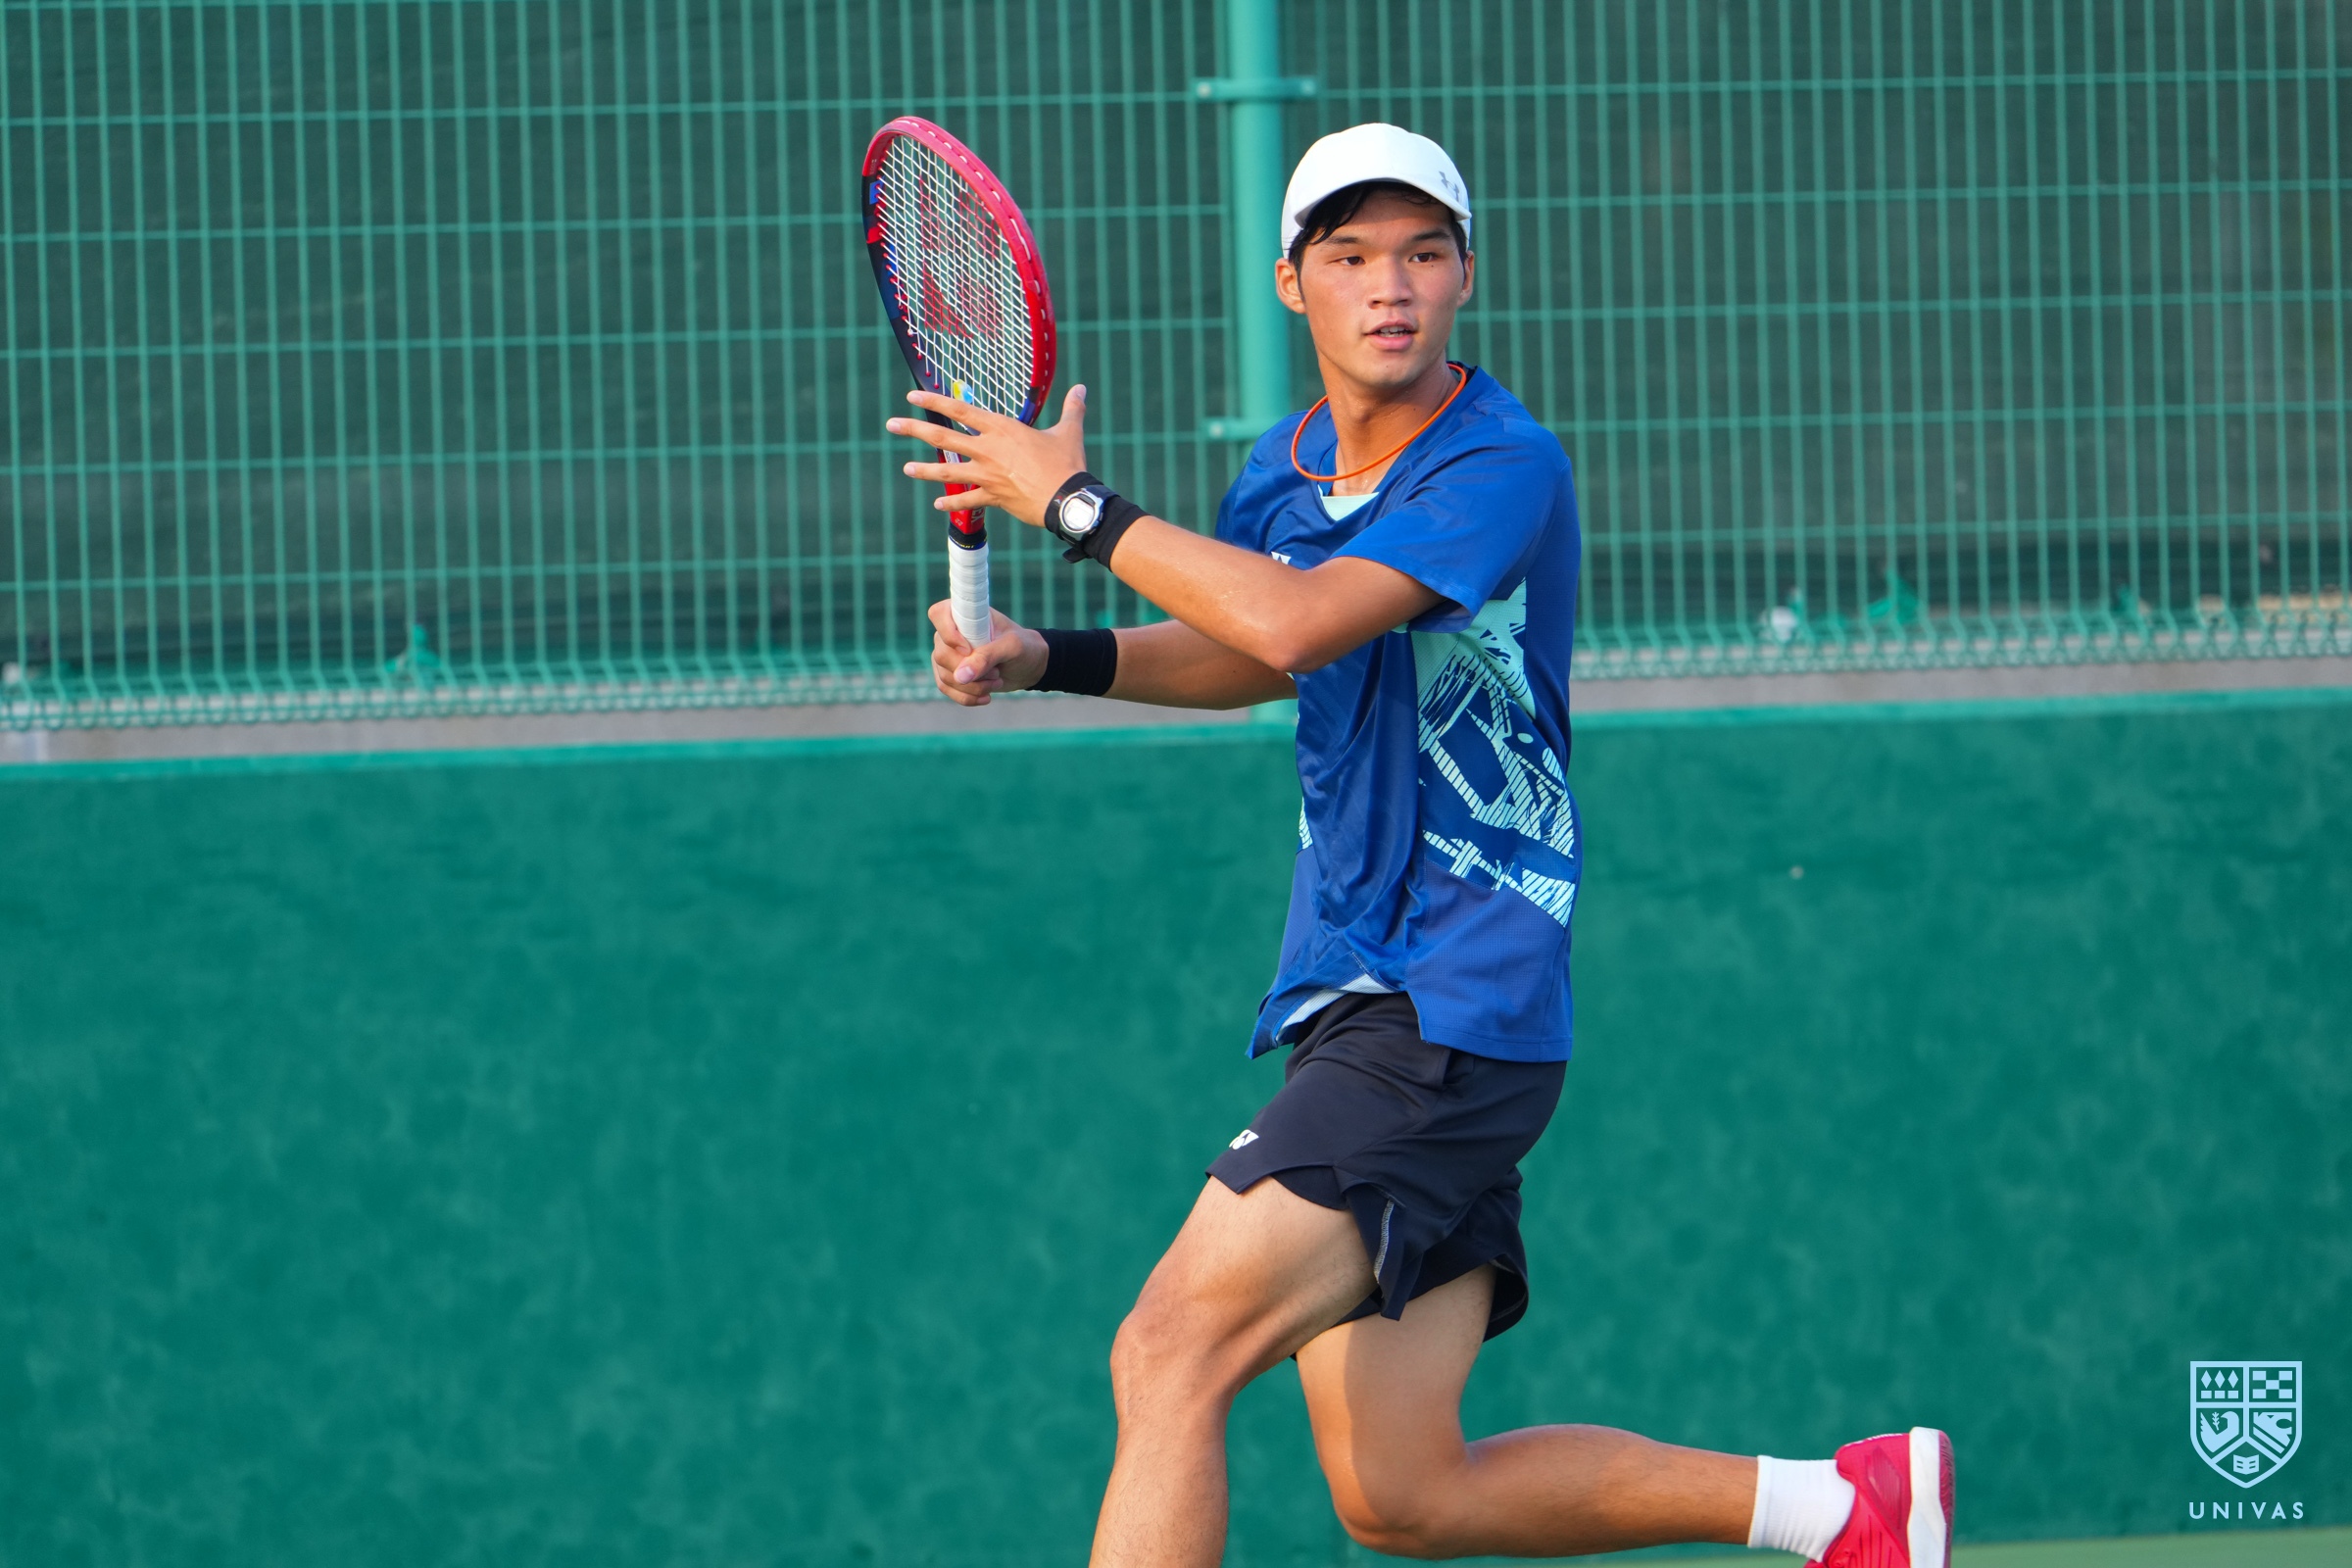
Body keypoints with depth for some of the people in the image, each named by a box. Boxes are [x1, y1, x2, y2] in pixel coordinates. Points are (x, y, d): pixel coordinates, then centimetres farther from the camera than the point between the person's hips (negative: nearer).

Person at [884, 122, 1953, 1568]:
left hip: (1447, 1016, -9)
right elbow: (1251, 658, 30)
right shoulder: (1288, 469, 11)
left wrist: (1074, 501, -18)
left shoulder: (1505, 466, -14)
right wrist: (1042, 658, 12)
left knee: (1172, 1350, -17)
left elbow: (1298, 621, -27)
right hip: (1352, 1002, 9)